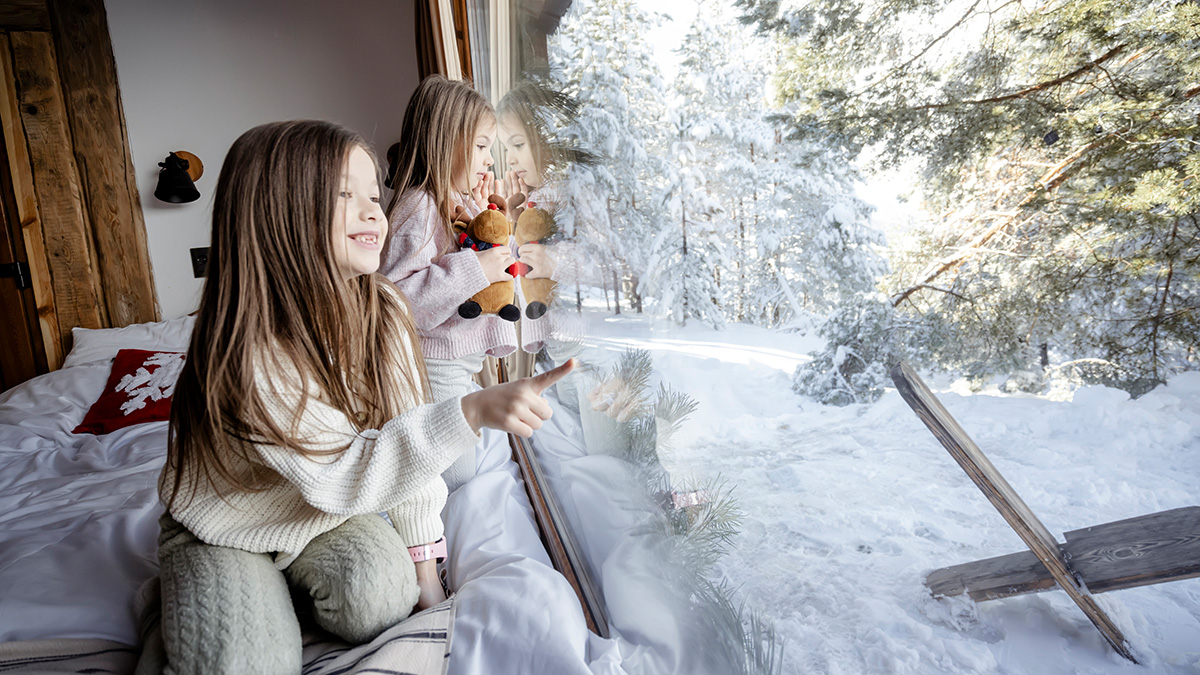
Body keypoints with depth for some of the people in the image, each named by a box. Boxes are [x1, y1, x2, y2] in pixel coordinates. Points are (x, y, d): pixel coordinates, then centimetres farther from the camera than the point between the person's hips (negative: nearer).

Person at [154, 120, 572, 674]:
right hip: (226, 530, -3)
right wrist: (471, 412, -48)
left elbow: (408, 435, -10)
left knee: (381, 593, -24)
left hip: (323, 514, 3)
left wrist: (423, 568, -7)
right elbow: (340, 474, -36)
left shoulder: (383, 311, -17)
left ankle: (296, 583, 9)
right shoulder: (248, 353, -34)